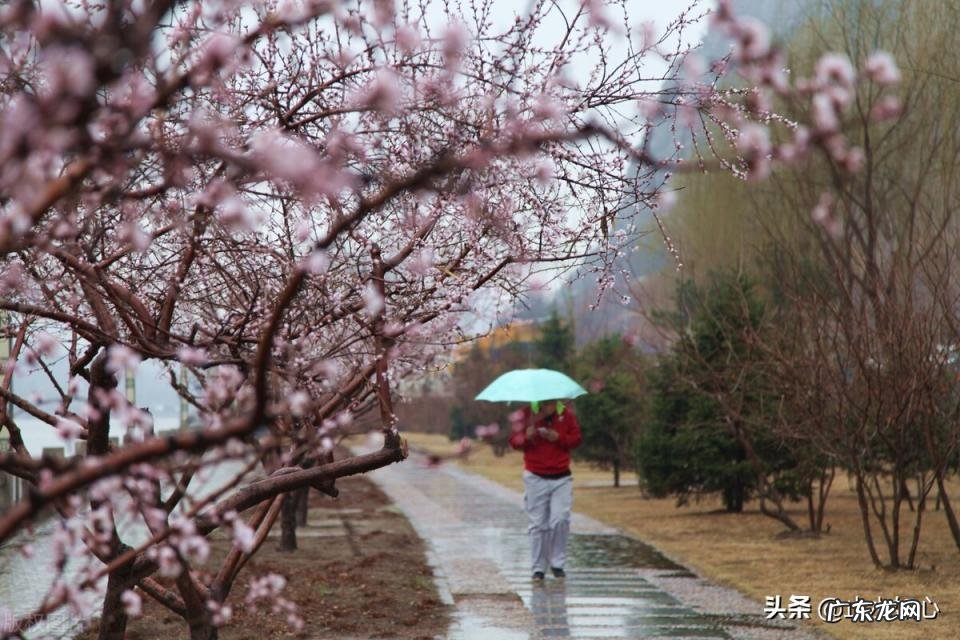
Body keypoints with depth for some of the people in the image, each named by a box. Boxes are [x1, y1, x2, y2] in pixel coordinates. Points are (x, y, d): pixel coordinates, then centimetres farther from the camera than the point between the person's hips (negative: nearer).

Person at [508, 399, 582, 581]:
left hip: (561, 478, 1)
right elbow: (514, 441, 0)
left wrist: (558, 438, -13)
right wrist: (527, 436, -22)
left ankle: (557, 563, 5)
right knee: (538, 524, 0)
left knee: (561, 520, -10)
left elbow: (576, 439, 5)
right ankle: (538, 568, 9)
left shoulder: (566, 414, 2)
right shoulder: (526, 415, -2)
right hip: (535, 479, -1)